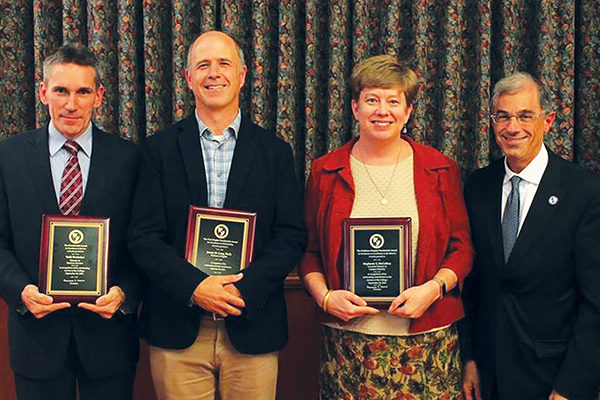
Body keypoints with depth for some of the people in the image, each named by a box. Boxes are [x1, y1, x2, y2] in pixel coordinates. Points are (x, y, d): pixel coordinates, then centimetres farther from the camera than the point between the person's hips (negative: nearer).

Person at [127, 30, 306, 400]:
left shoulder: (275, 152, 4)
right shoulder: (161, 149, 3)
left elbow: (292, 236, 0)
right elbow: (144, 237, -1)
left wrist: (245, 288, -13)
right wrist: (194, 286, -15)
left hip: (253, 329, 1)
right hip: (177, 330, 0)